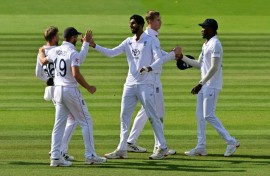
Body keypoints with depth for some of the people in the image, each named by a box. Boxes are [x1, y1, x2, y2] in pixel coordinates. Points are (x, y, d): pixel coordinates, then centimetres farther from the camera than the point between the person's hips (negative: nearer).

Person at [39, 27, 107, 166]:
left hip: (58, 90, 7)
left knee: (59, 123, 9)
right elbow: (76, 74, -24)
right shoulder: (73, 53, -15)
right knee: (86, 121, 2)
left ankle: (55, 157, 3)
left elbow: (43, 61, 26)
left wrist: (41, 52, 48)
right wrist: (88, 87, -13)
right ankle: (90, 155, 0)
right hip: (71, 90, -7)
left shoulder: (55, 51, 6)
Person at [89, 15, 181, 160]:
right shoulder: (128, 42, 12)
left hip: (145, 84, -6)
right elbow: (111, 53, 8)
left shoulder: (150, 40, -3)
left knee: (152, 115, -5)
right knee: (124, 115, 6)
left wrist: (149, 68, -28)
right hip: (130, 84, 6)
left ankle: (162, 148, 2)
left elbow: (159, 59, -10)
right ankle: (122, 150, 10)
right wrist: (94, 46, -3)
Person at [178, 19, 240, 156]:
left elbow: (214, 68, -22)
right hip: (204, 85, 10)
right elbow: (199, 64, 22)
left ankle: (231, 141, -6)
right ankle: (201, 147, 11)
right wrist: (182, 57, 15)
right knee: (200, 115, 8)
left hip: (212, 85, -10)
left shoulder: (215, 44, -16)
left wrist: (201, 84, -24)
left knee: (209, 115, -11)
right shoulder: (206, 44, 16)